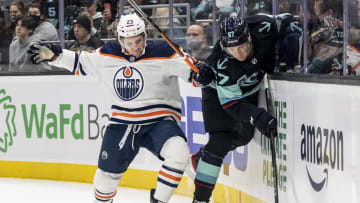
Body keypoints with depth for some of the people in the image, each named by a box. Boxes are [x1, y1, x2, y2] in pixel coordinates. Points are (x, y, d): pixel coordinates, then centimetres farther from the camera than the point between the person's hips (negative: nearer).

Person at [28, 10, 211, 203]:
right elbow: (80, 62, 15)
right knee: (108, 171, 7)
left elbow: (189, 68, -10)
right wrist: (54, 55, 7)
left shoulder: (163, 54, -10)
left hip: (159, 121, -3)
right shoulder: (108, 55, 2)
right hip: (123, 122, 3)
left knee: (178, 153, -30)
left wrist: (201, 73, -32)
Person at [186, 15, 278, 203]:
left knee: (243, 135, 18)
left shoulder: (264, 28, -34)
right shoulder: (222, 64, -40)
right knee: (221, 139, -17)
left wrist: (272, 62, -13)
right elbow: (231, 103, -33)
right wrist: (258, 117, -47)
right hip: (219, 90, -6)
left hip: (249, 88, 6)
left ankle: (199, 159, 41)